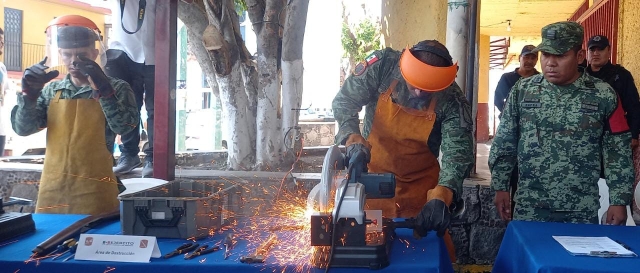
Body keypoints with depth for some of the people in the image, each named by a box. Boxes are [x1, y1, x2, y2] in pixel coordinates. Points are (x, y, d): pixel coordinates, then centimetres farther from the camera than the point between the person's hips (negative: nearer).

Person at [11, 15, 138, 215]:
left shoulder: (115, 89, -1)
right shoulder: (51, 91, 9)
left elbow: (124, 127, -15)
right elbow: (22, 129, 4)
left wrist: (103, 90, -24)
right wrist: (30, 94, -11)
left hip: (95, 191, -3)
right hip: (52, 189, 3)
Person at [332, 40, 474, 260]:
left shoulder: (451, 99, -19)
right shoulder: (382, 65, -18)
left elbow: (458, 151, -25)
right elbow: (344, 100, -12)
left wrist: (442, 196, -42)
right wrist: (352, 138, -31)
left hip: (420, 185, 0)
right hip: (373, 175, 0)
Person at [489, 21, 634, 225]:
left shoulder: (603, 96, -3)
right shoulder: (522, 90, 1)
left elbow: (618, 154, 1)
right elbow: (504, 143, 5)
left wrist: (618, 201, -2)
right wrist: (500, 187, 3)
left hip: (582, 211, 0)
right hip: (529, 207, 1)